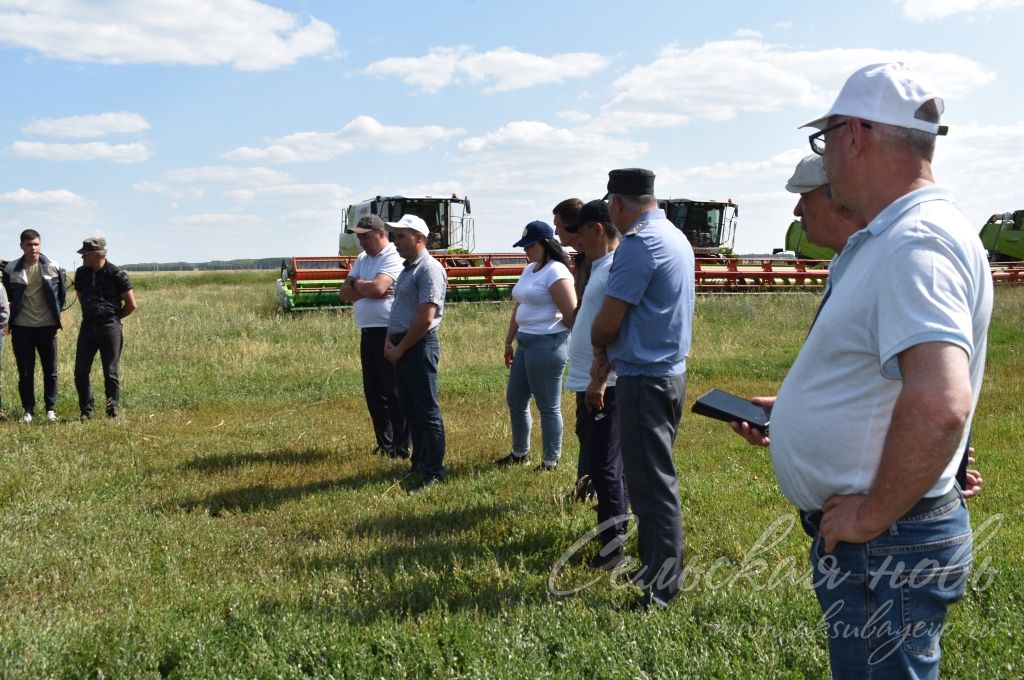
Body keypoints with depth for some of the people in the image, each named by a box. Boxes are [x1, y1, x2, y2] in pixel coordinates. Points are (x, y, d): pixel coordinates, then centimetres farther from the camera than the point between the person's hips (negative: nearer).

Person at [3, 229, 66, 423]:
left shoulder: (53, 267, -3)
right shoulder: (11, 269, -2)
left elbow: (62, 292, 9)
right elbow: (8, 294, 11)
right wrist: (15, 312, 8)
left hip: (47, 326, 0)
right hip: (22, 327, 0)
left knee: (50, 370, 5)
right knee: (25, 372, 5)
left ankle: (51, 408, 15)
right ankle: (28, 410, 14)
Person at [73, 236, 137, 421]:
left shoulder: (117, 274, -9)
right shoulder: (81, 273, 6)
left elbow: (132, 305, -3)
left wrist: (114, 317, 7)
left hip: (110, 328, -5)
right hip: (87, 327, 5)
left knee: (111, 374, 1)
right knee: (80, 372, 3)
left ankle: (112, 412, 11)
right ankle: (86, 411, 15)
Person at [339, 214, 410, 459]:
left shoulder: (393, 258, -10)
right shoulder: (362, 258, 15)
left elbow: (376, 287, -24)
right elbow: (344, 292, 8)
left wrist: (357, 284, -3)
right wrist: (367, 290, -10)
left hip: (389, 334, -8)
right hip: (367, 333, 9)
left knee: (394, 393, -3)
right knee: (373, 393, 14)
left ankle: (400, 449, 4)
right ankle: (384, 443, 25)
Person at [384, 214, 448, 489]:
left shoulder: (429, 269, -14)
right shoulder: (407, 268, 16)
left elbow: (426, 318, -20)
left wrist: (400, 349, -14)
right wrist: (389, 341, 6)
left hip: (420, 347, -10)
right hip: (402, 347, 10)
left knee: (427, 411, -3)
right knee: (409, 408, 15)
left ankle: (433, 472, 3)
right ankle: (419, 463, 26)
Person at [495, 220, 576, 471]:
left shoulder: (555, 271, -15)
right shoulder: (529, 269, 15)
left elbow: (571, 315, -18)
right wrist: (509, 341, 21)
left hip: (547, 345, -10)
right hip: (526, 344, 10)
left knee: (548, 406, 0)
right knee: (515, 400, 17)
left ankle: (551, 462, 12)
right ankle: (519, 453, 33)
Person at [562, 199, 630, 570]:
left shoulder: (617, 268, -16)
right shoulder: (601, 266, 16)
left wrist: (599, 379, -24)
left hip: (604, 385, -10)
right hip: (589, 383, 10)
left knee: (603, 463, -6)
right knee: (600, 460, 17)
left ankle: (612, 543, 1)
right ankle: (613, 526, 29)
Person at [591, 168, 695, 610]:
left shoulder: (638, 245, -18)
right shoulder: (675, 238, 13)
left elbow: (607, 322, -16)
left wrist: (599, 346, 5)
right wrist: (609, 354, 10)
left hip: (645, 379, -10)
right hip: (670, 371, 10)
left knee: (652, 484, -4)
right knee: (653, 478, 17)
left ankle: (660, 588, 2)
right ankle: (655, 567, 27)